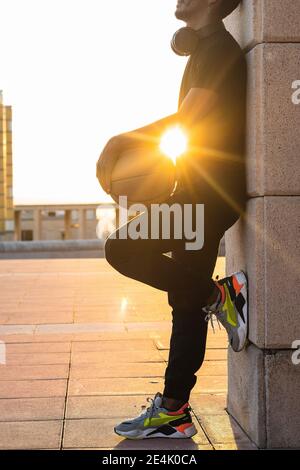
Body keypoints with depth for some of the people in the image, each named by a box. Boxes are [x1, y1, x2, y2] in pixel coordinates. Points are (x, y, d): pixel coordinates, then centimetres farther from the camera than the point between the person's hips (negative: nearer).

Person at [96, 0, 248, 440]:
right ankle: (174, 412, 12)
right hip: (206, 192, 9)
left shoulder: (217, 47, -7)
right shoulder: (207, 49, 23)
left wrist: (122, 139, -14)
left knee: (123, 249, -17)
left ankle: (221, 294, -7)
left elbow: (190, 115, -20)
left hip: (211, 190, -9)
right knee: (187, 301, 7)